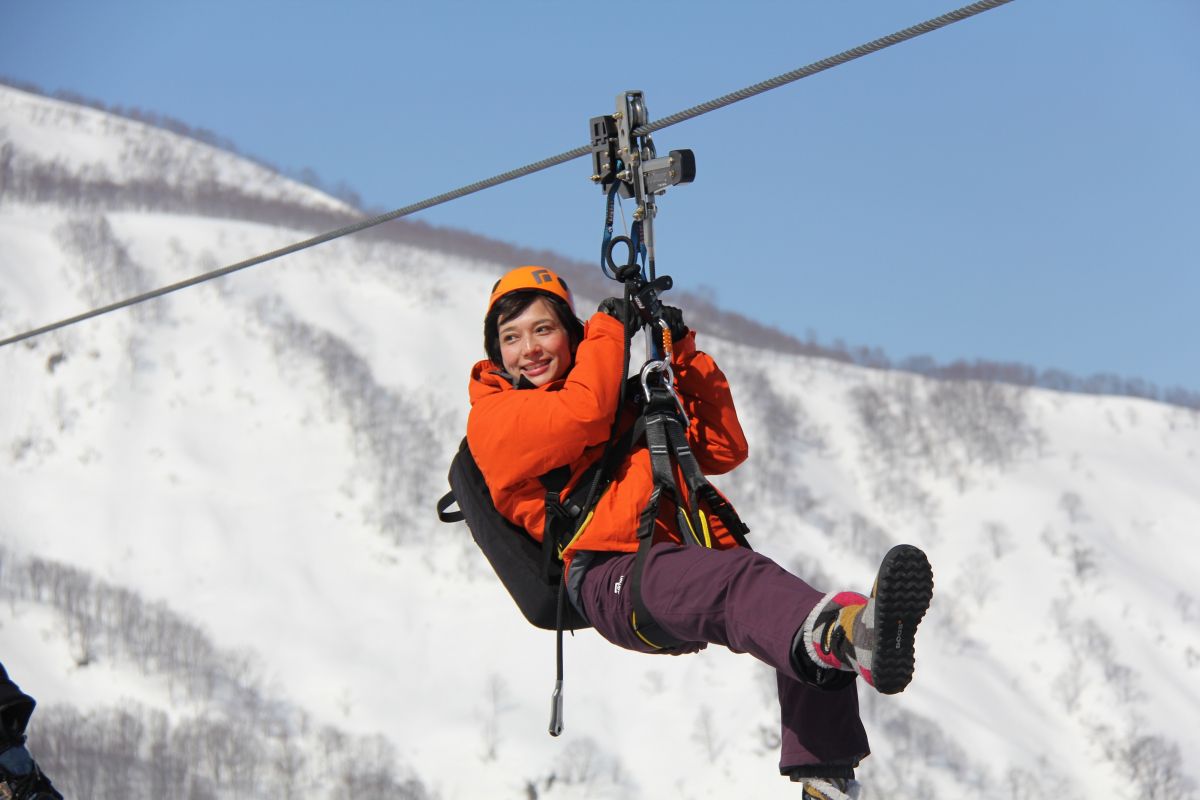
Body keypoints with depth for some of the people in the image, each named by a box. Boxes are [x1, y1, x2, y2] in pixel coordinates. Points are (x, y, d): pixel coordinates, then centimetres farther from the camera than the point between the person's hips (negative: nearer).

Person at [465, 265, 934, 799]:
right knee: (742, 580, -39)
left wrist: (684, 357, 21)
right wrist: (607, 330, 9)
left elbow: (723, 450, 29)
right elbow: (583, 413, -9)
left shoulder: (626, 398, 33)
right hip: (612, 576, -7)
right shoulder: (493, 416, 12)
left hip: (689, 560, 7)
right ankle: (859, 633, -71)